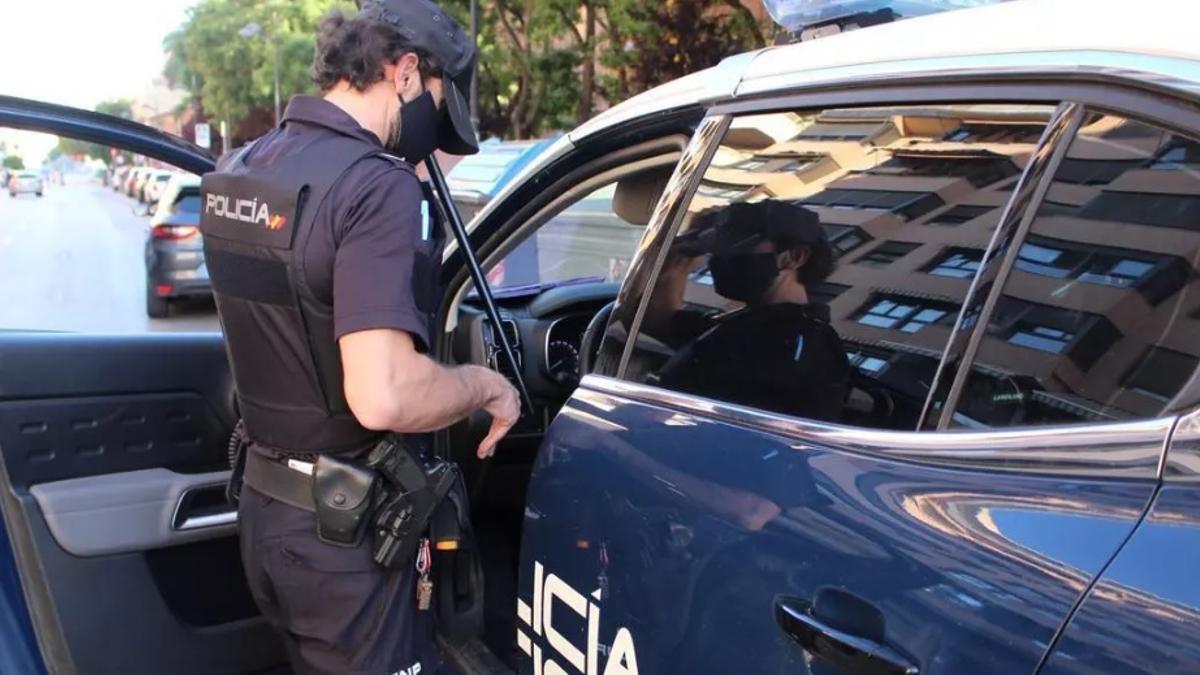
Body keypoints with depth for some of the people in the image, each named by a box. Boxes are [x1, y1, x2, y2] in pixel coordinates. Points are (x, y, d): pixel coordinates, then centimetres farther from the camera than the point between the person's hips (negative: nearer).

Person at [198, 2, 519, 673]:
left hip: (265, 504, 8)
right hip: (346, 528, -8)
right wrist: (486, 385, -15)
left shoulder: (238, 169, 4)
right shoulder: (376, 185, -24)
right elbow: (382, 396, -33)